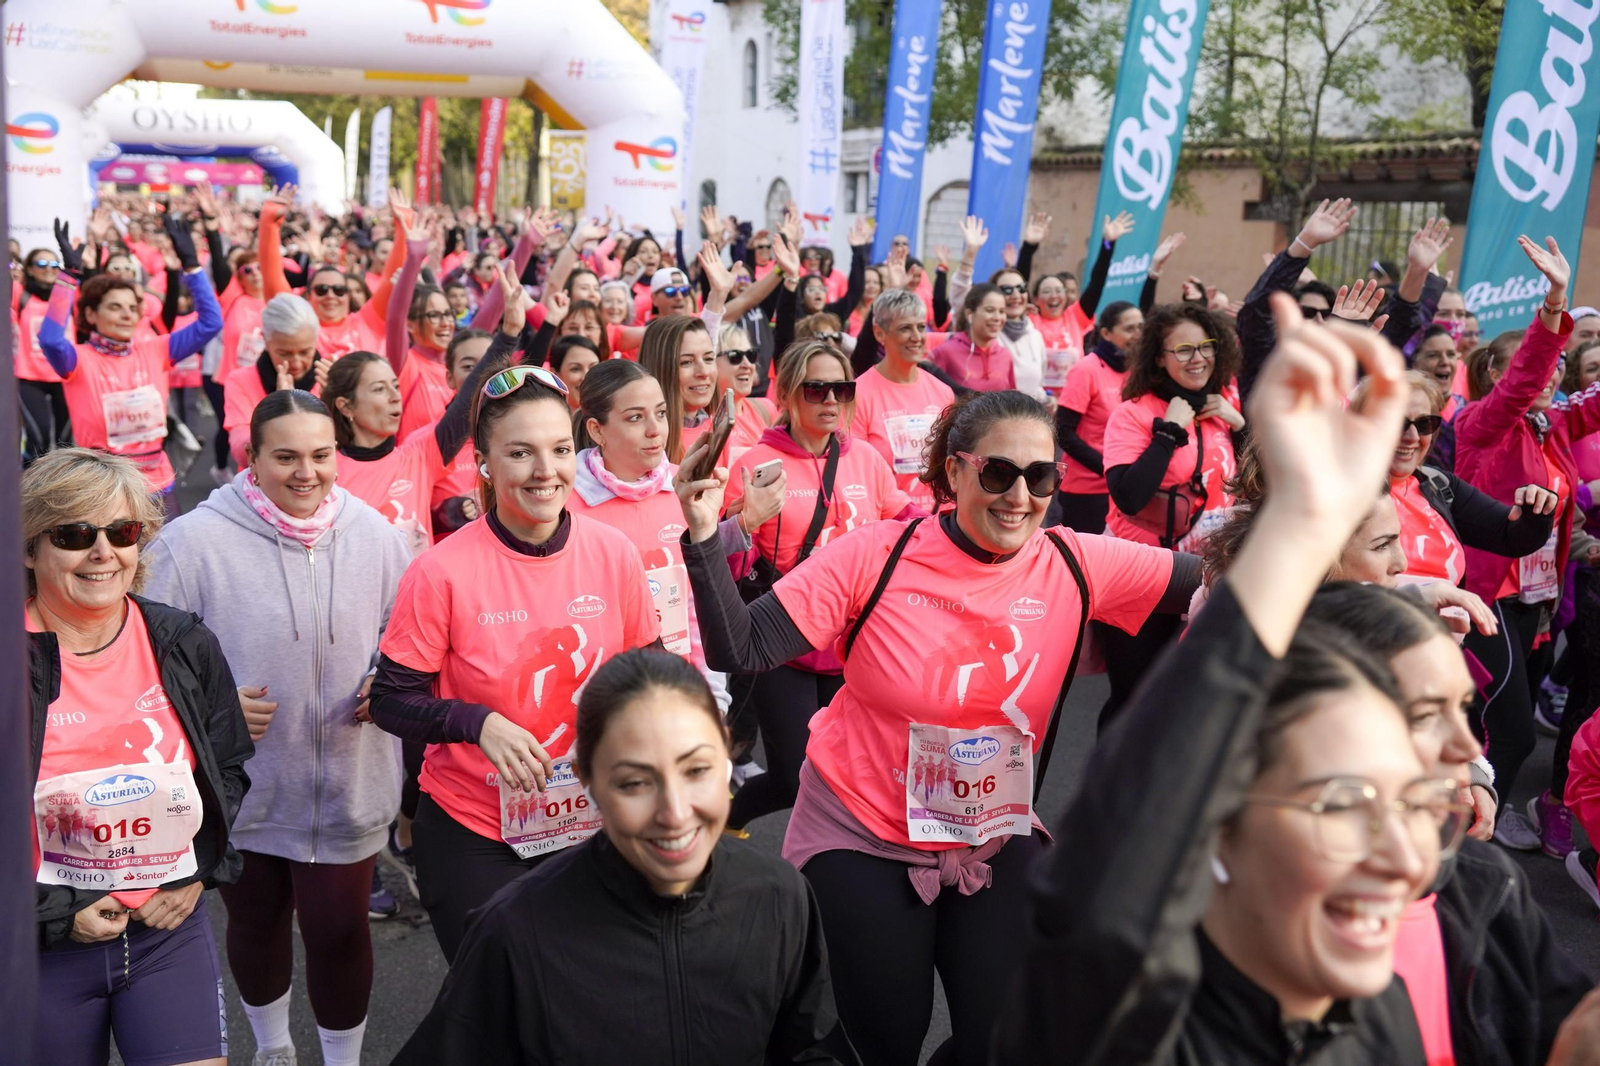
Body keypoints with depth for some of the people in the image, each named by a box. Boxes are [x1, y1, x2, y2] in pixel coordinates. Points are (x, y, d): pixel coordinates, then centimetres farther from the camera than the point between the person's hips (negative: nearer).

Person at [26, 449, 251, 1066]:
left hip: (171, 929, 2)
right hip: (42, 946, -2)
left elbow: (230, 769, 11)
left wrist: (200, 873, 0)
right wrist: (54, 915, -10)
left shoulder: (186, 646, -1)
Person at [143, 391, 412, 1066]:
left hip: (348, 787, 1)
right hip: (241, 789, 0)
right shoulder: (193, 542, -13)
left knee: (339, 931, 7)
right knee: (255, 923, 21)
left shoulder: (375, 535, -4)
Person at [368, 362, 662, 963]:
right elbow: (391, 700, -9)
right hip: (471, 832, -3)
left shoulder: (613, 553, -7)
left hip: (586, 822, 3)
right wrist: (480, 723, -24)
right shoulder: (444, 571, -16)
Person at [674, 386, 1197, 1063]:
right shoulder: (875, 556, -17)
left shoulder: (1077, 565, -10)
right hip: (863, 835, -2)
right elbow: (738, 651, -19)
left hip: (996, 838, 3)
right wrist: (704, 537, -30)